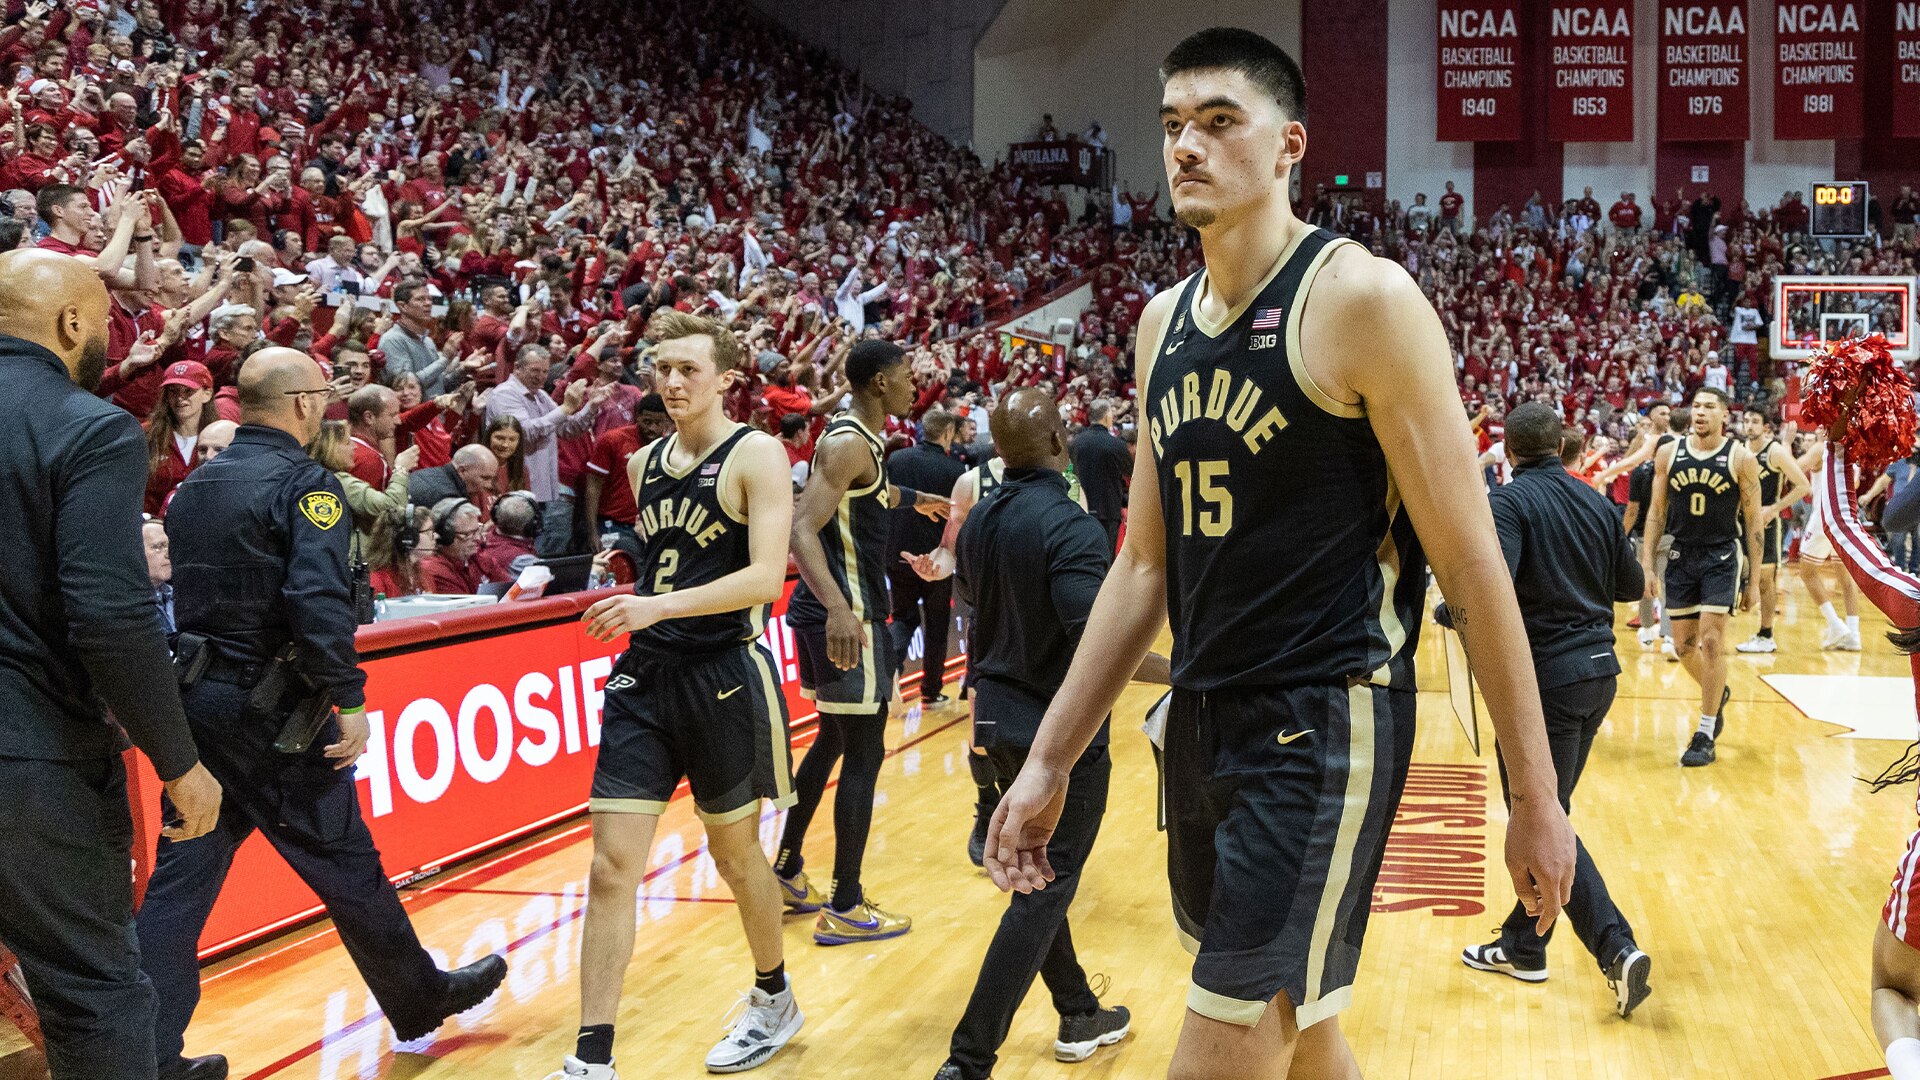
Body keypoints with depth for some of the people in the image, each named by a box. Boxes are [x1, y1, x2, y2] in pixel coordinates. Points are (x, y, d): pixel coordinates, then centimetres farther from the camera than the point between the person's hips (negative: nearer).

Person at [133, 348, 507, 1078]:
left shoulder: (195, 485, 11)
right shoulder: (304, 483, -12)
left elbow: (178, 590, 14)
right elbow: (319, 601, -24)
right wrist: (349, 698, -20)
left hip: (195, 705, 7)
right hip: (269, 710, -7)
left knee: (179, 877, 8)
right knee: (345, 866, 8)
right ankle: (420, 999, 25)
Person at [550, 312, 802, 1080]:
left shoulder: (755, 455, -9)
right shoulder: (645, 462, 11)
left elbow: (766, 576, -19)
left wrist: (659, 606, -27)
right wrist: (629, 598, 11)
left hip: (725, 676, -5)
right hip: (645, 676, 5)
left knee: (734, 851, 12)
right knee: (611, 866, -2)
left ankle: (774, 998, 37)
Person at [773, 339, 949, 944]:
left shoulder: (858, 439, 13)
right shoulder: (850, 445, -17)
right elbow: (802, 528, -28)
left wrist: (909, 499, 55)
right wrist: (838, 607, -41)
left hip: (832, 613, 10)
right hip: (845, 617, -10)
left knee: (833, 740, 20)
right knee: (863, 755, -5)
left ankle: (786, 873, 30)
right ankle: (844, 910, 1)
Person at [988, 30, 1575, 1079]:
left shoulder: (1361, 297, -12)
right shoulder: (1164, 321, 9)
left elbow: (1469, 560, -12)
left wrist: (1534, 794, -11)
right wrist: (1049, 761, 10)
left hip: (1326, 727, -7)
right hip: (1201, 720, 7)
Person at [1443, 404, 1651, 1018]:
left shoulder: (1510, 503, -12)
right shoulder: (1595, 502, 8)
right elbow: (1632, 584, 16)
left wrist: (1445, 613, -8)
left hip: (1545, 677, -7)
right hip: (1598, 669, 7)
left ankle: (1617, 949, -11)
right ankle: (1521, 946, 25)